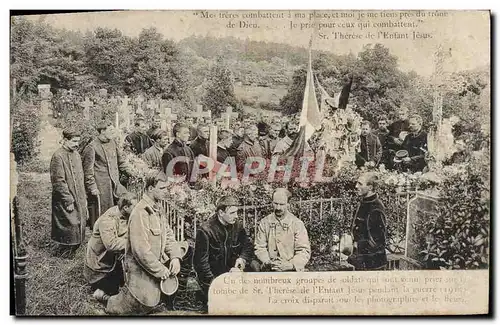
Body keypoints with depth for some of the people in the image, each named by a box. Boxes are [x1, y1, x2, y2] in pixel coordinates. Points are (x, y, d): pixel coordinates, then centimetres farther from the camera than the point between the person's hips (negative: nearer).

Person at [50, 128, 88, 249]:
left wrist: (84, 197, 14)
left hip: (79, 200, 8)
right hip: (65, 202, -8)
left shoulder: (76, 154, 11)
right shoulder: (58, 156, -15)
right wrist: (68, 201, -18)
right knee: (70, 229, -4)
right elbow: (59, 182, -18)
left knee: (80, 226, 12)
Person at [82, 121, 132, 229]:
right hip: (101, 187, -7)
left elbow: (120, 160, 21)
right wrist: (92, 187, -13)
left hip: (115, 184, 7)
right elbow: (88, 170, -10)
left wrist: (129, 172, 11)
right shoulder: (92, 147, -11)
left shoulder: (113, 143, 9)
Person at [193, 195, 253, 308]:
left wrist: (243, 258, -7)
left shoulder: (237, 225, 2)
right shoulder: (205, 231, -16)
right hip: (212, 276, -5)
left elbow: (247, 245, 15)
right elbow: (200, 261, -15)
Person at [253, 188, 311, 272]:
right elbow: (260, 247, 7)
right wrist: (268, 262, -12)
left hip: (292, 271, -3)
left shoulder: (297, 224, 1)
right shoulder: (264, 222, 9)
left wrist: (290, 265, -18)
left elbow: (304, 251, -2)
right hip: (269, 270, 3)